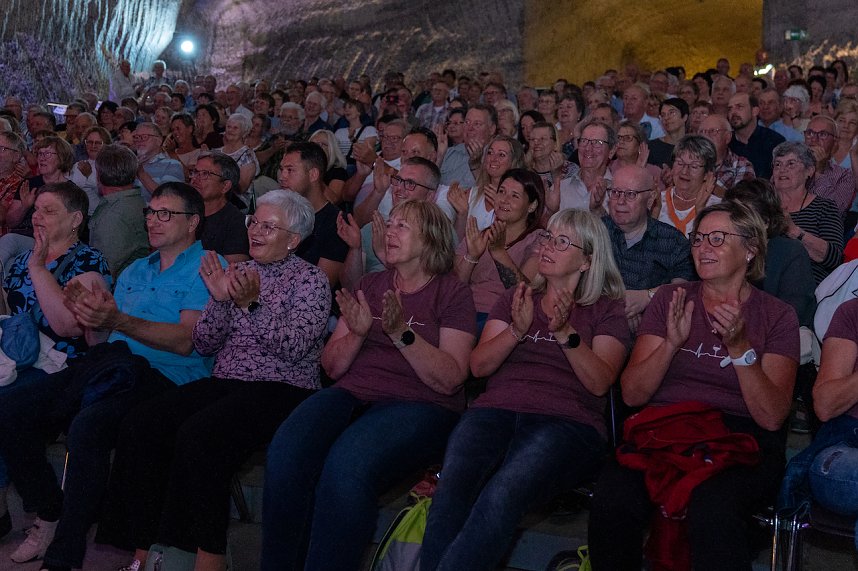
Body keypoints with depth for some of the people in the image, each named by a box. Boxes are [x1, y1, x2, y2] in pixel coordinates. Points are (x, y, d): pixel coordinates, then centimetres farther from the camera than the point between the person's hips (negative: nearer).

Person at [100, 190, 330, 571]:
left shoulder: (310, 279, 2)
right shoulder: (239, 273, 18)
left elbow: (295, 347, -12)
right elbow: (204, 344, 13)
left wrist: (252, 304, -18)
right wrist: (220, 300, -2)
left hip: (281, 390, -6)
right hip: (224, 383, 6)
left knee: (197, 435, -32)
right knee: (139, 425, -18)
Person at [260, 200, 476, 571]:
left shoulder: (452, 292, 6)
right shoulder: (371, 285, 21)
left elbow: (450, 379, -5)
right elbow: (331, 367, 16)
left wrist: (402, 333, -16)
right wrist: (357, 333, -3)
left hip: (418, 405, -4)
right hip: (353, 394, 4)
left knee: (346, 465, -36)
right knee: (285, 454, -27)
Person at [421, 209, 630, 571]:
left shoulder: (606, 310, 16)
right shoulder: (516, 298, 25)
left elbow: (599, 382, 1)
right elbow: (479, 365, 14)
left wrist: (566, 333, -11)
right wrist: (517, 331, -3)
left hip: (565, 421, -3)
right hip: (496, 410, 3)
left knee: (504, 491, -36)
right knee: (453, 482, -32)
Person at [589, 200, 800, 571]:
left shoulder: (777, 316, 8)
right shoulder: (670, 300, 14)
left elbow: (772, 417, -4)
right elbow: (632, 395, 5)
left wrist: (739, 347, -16)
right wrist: (671, 344, -11)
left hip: (741, 443, -2)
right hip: (663, 431, 2)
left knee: (712, 511, -37)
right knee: (612, 499, -30)